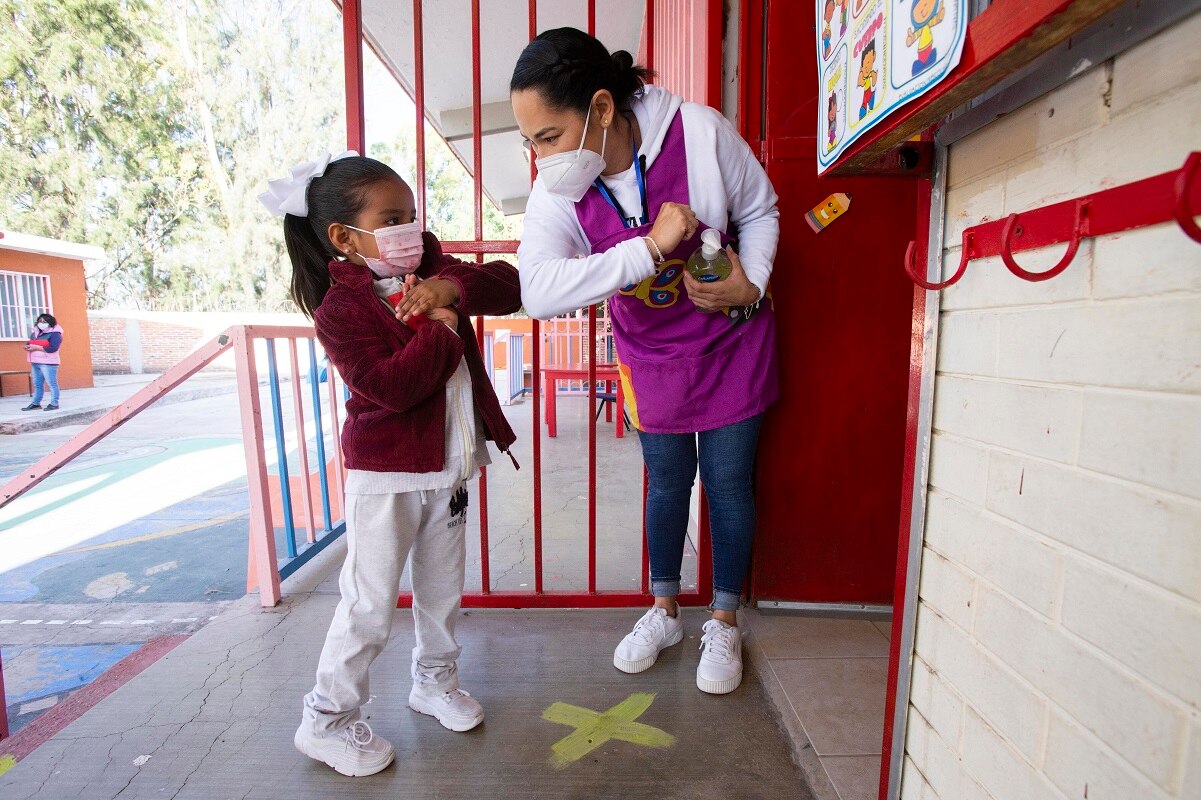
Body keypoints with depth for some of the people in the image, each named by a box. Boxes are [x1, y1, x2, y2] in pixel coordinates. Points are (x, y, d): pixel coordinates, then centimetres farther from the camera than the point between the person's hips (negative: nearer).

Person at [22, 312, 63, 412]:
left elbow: (53, 348, -20)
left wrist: (37, 348, -18)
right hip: (35, 363, 9)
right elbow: (29, 343, 23)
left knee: (52, 384, -5)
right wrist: (27, 347, 0)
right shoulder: (35, 333, 17)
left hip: (48, 363, -9)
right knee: (37, 384, 13)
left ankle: (54, 404, -1)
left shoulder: (54, 334, -9)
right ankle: (36, 403, 19)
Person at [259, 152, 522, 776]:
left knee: (442, 588, 20)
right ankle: (325, 720, 30)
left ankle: (435, 681, 43)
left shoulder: (430, 272, 6)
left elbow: (508, 286, -2)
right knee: (370, 603, 5)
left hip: (448, 466, 6)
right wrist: (441, 328, -19)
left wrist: (453, 287, -17)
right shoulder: (340, 308, -12)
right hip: (385, 475, -6)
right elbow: (392, 385, -26)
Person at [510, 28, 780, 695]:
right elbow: (540, 291, -35)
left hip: (731, 340, -1)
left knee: (728, 482, 7)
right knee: (667, 481, 13)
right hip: (652, 356, 2)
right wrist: (650, 247, -40)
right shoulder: (556, 192, -18)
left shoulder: (701, 132, -22)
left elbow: (760, 210, -4)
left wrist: (751, 282, -21)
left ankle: (725, 625, 31)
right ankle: (664, 612, 38)